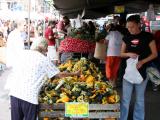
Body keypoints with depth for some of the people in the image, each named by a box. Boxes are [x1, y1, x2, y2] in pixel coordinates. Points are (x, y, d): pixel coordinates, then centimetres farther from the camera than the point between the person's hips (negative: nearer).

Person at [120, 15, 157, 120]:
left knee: (140, 98, 11)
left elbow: (154, 54, -6)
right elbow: (121, 54, 9)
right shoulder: (127, 38, 4)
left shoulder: (147, 36, -8)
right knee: (125, 98, 5)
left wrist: (142, 61, -21)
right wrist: (129, 54, -14)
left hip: (142, 72, -3)